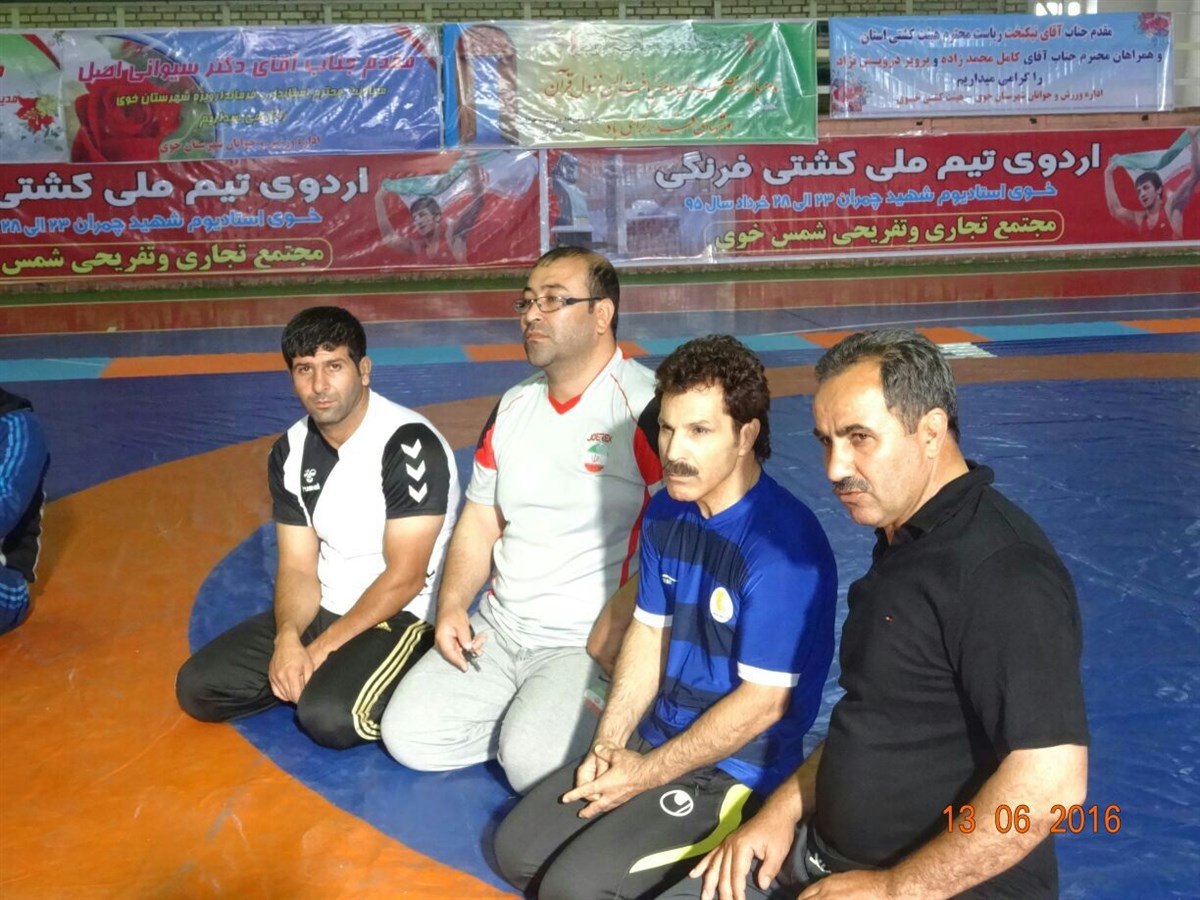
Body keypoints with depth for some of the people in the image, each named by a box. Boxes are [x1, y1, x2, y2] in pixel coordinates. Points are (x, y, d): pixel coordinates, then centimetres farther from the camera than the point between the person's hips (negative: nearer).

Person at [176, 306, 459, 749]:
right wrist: (287, 637, -20)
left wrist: (319, 649, -18)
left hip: (401, 617, -7)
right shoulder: (290, 452, 3)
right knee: (197, 687, -4)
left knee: (331, 716, -32)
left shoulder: (410, 445, -19)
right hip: (322, 611, 7)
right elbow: (297, 569, 1)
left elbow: (404, 577, -18)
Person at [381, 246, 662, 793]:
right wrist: (452, 605, 0)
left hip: (593, 643, -6)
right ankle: (528, 720, 12)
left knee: (534, 762, -26)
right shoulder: (512, 407, 11)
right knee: (408, 735, -4)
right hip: (499, 631, 7)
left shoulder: (647, 405, -14)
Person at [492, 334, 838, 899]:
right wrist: (607, 746, -2)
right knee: (517, 852, 6)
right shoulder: (667, 511, 2)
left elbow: (763, 702, -23)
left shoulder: (782, 543, -25)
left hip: (738, 769, -8)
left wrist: (646, 774, -15)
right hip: (656, 741, 8)